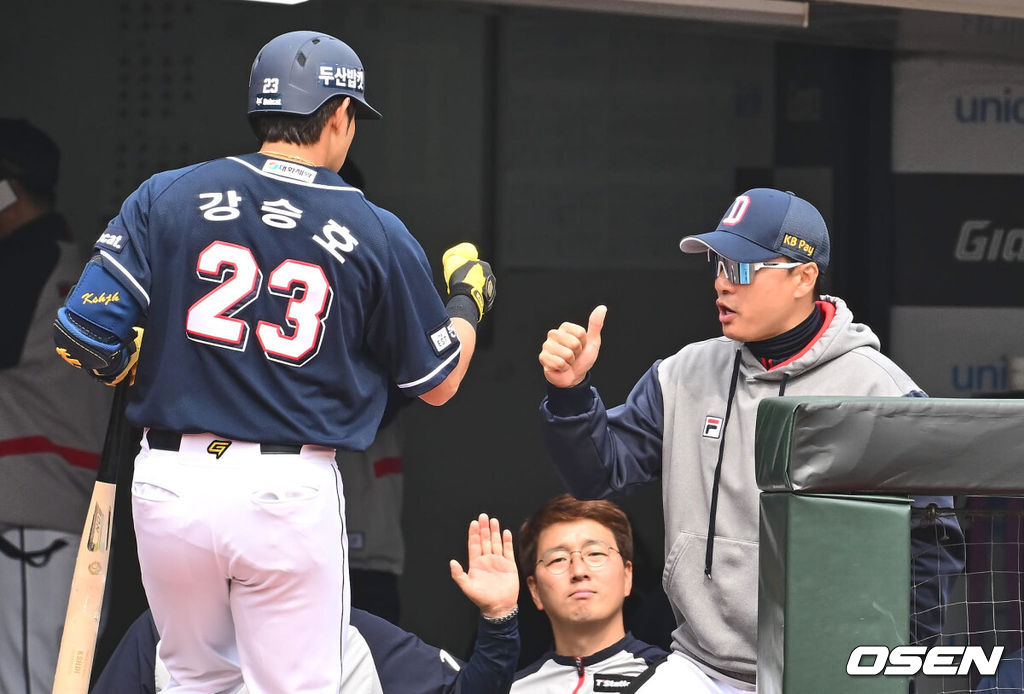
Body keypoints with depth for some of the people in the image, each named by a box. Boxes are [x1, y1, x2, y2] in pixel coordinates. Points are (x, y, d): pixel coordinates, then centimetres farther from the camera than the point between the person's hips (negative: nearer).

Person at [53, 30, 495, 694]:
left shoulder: (166, 197, 1)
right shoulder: (376, 235, 0)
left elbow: (85, 339, -6)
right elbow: (438, 383, 11)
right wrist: (468, 298, 29)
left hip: (171, 485, 2)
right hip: (290, 492, -2)